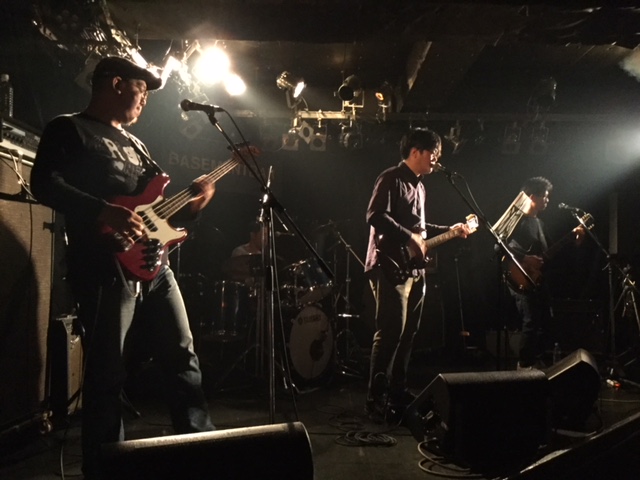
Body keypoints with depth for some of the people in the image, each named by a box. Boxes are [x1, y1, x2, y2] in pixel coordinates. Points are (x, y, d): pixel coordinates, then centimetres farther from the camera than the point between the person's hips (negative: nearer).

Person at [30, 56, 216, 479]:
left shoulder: (133, 142, 24)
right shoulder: (68, 130, 0)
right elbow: (44, 183, -15)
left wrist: (190, 203, 7)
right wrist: (103, 212, -26)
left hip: (155, 264, 8)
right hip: (107, 269, -8)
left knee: (183, 358, 11)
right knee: (108, 377, -1)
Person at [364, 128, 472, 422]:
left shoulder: (419, 187, 21)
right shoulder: (391, 179, -8)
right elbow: (375, 216, -21)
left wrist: (449, 230, 20)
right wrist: (409, 238, -21)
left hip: (414, 269, 10)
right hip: (390, 267, -9)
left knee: (408, 334, 11)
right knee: (391, 333, -11)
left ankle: (397, 393, 22)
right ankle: (376, 400, -4)